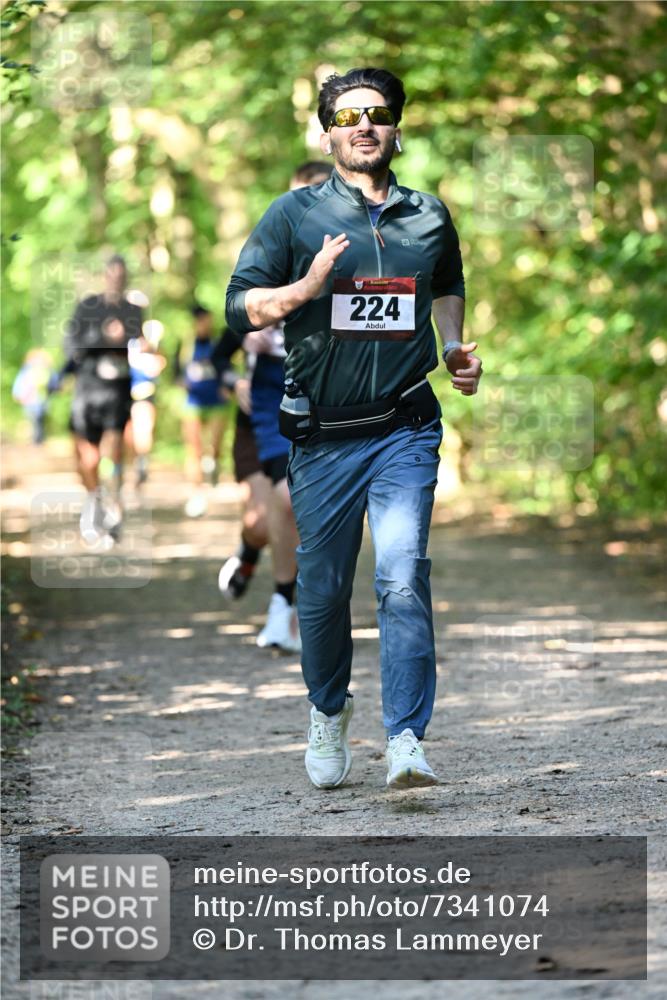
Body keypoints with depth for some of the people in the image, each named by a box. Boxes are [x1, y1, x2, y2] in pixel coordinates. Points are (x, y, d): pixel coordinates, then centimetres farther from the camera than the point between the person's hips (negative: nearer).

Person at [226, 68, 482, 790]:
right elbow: (239, 306, -2)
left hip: (406, 430, 0)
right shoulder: (295, 215, 1)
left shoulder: (429, 217, 10)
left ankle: (406, 742, -15)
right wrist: (308, 287, -18)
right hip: (323, 437, 0)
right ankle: (328, 712, 34)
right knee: (323, 589, 8)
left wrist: (454, 348, 12)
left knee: (403, 577, -16)